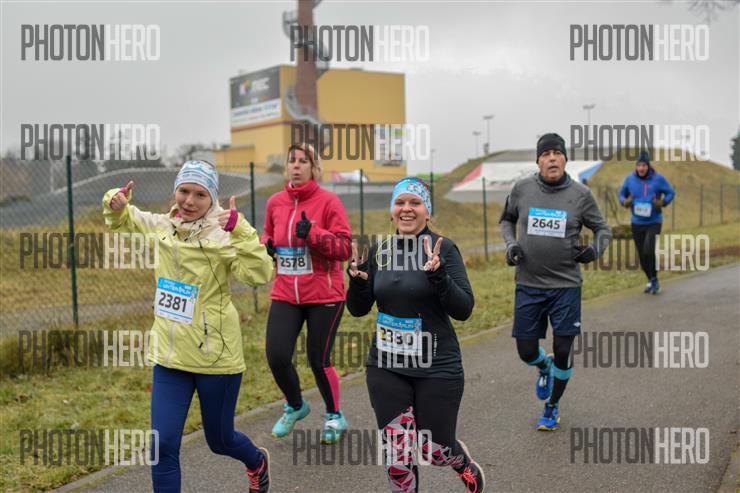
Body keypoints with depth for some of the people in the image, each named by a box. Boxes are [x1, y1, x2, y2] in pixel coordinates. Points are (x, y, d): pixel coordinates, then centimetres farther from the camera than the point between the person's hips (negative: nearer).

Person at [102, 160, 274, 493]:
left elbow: (260, 275, -29)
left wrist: (240, 231, -40)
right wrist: (115, 203, -3)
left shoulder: (222, 235, -16)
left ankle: (257, 462, 51)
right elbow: (121, 221, 19)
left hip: (216, 357, -4)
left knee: (220, 440, 16)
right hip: (169, 356, 4)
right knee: (163, 444, -3)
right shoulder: (160, 227, 1)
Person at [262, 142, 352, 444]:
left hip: (324, 296, -4)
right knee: (276, 356, -4)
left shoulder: (328, 201, -7)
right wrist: (266, 246, 0)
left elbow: (345, 248, -11)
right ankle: (295, 406, 26)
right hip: (285, 295, 4)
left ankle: (334, 416, 28)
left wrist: (312, 232, -24)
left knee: (319, 360, 2)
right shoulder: (275, 203, 6)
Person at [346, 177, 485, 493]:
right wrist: (357, 280, -13)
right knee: (397, 455, 4)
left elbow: (464, 310, -13)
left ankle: (468, 466, 45)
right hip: (386, 368, 3)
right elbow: (358, 309, 6)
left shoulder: (443, 249, -10)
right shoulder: (378, 251, 2)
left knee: (436, 451, 11)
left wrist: (438, 275, -28)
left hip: (436, 368, -3)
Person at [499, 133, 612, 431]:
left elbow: (603, 229, 7)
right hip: (528, 285, 1)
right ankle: (544, 368, 43)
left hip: (566, 285, -1)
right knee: (526, 351, 6)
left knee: (563, 352, 2)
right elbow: (507, 219, 16)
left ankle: (552, 407, 27)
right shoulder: (522, 189, -1)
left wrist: (595, 250, -13)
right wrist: (510, 243, -3)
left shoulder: (580, 194, -4)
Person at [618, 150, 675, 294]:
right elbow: (622, 193, 14)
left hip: (654, 222, -3)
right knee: (642, 255, 9)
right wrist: (625, 201, -8)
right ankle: (650, 280, 31)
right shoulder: (629, 179, -1)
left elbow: (671, 193, 4)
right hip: (636, 223, 3)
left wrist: (662, 202, -14)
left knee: (648, 251, -20)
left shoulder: (658, 178, -7)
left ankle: (654, 280, -1)